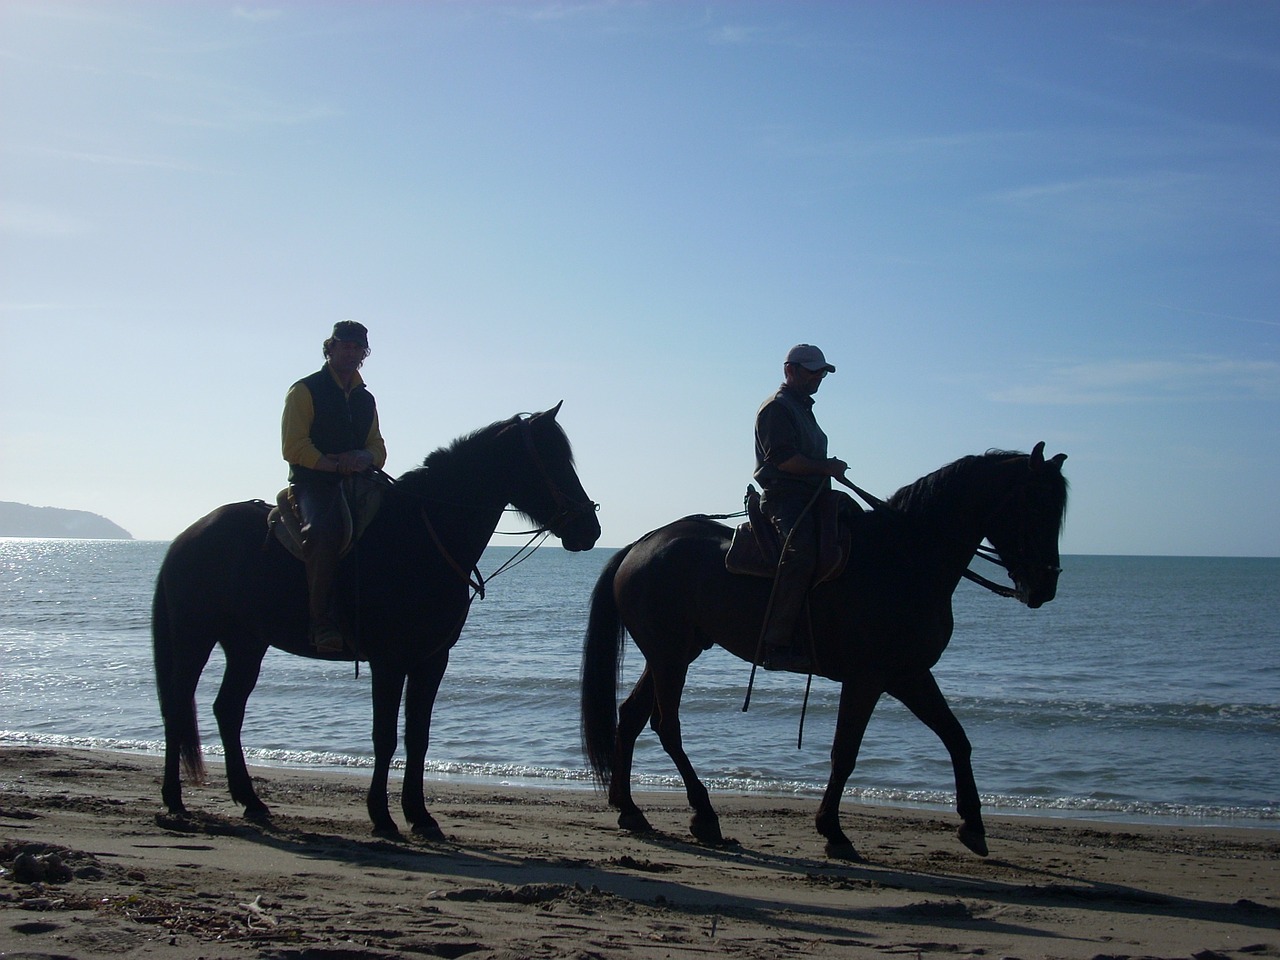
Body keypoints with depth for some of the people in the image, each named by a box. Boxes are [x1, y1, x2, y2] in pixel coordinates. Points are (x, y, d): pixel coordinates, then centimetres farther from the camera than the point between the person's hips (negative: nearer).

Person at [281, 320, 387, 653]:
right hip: (313, 484, -6)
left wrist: (364, 458, -6)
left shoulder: (365, 398, 23)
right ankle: (322, 621, -37)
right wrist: (333, 464, -15)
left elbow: (378, 448, 19)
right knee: (322, 529, -35)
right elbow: (293, 447, -5)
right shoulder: (305, 391, 4)